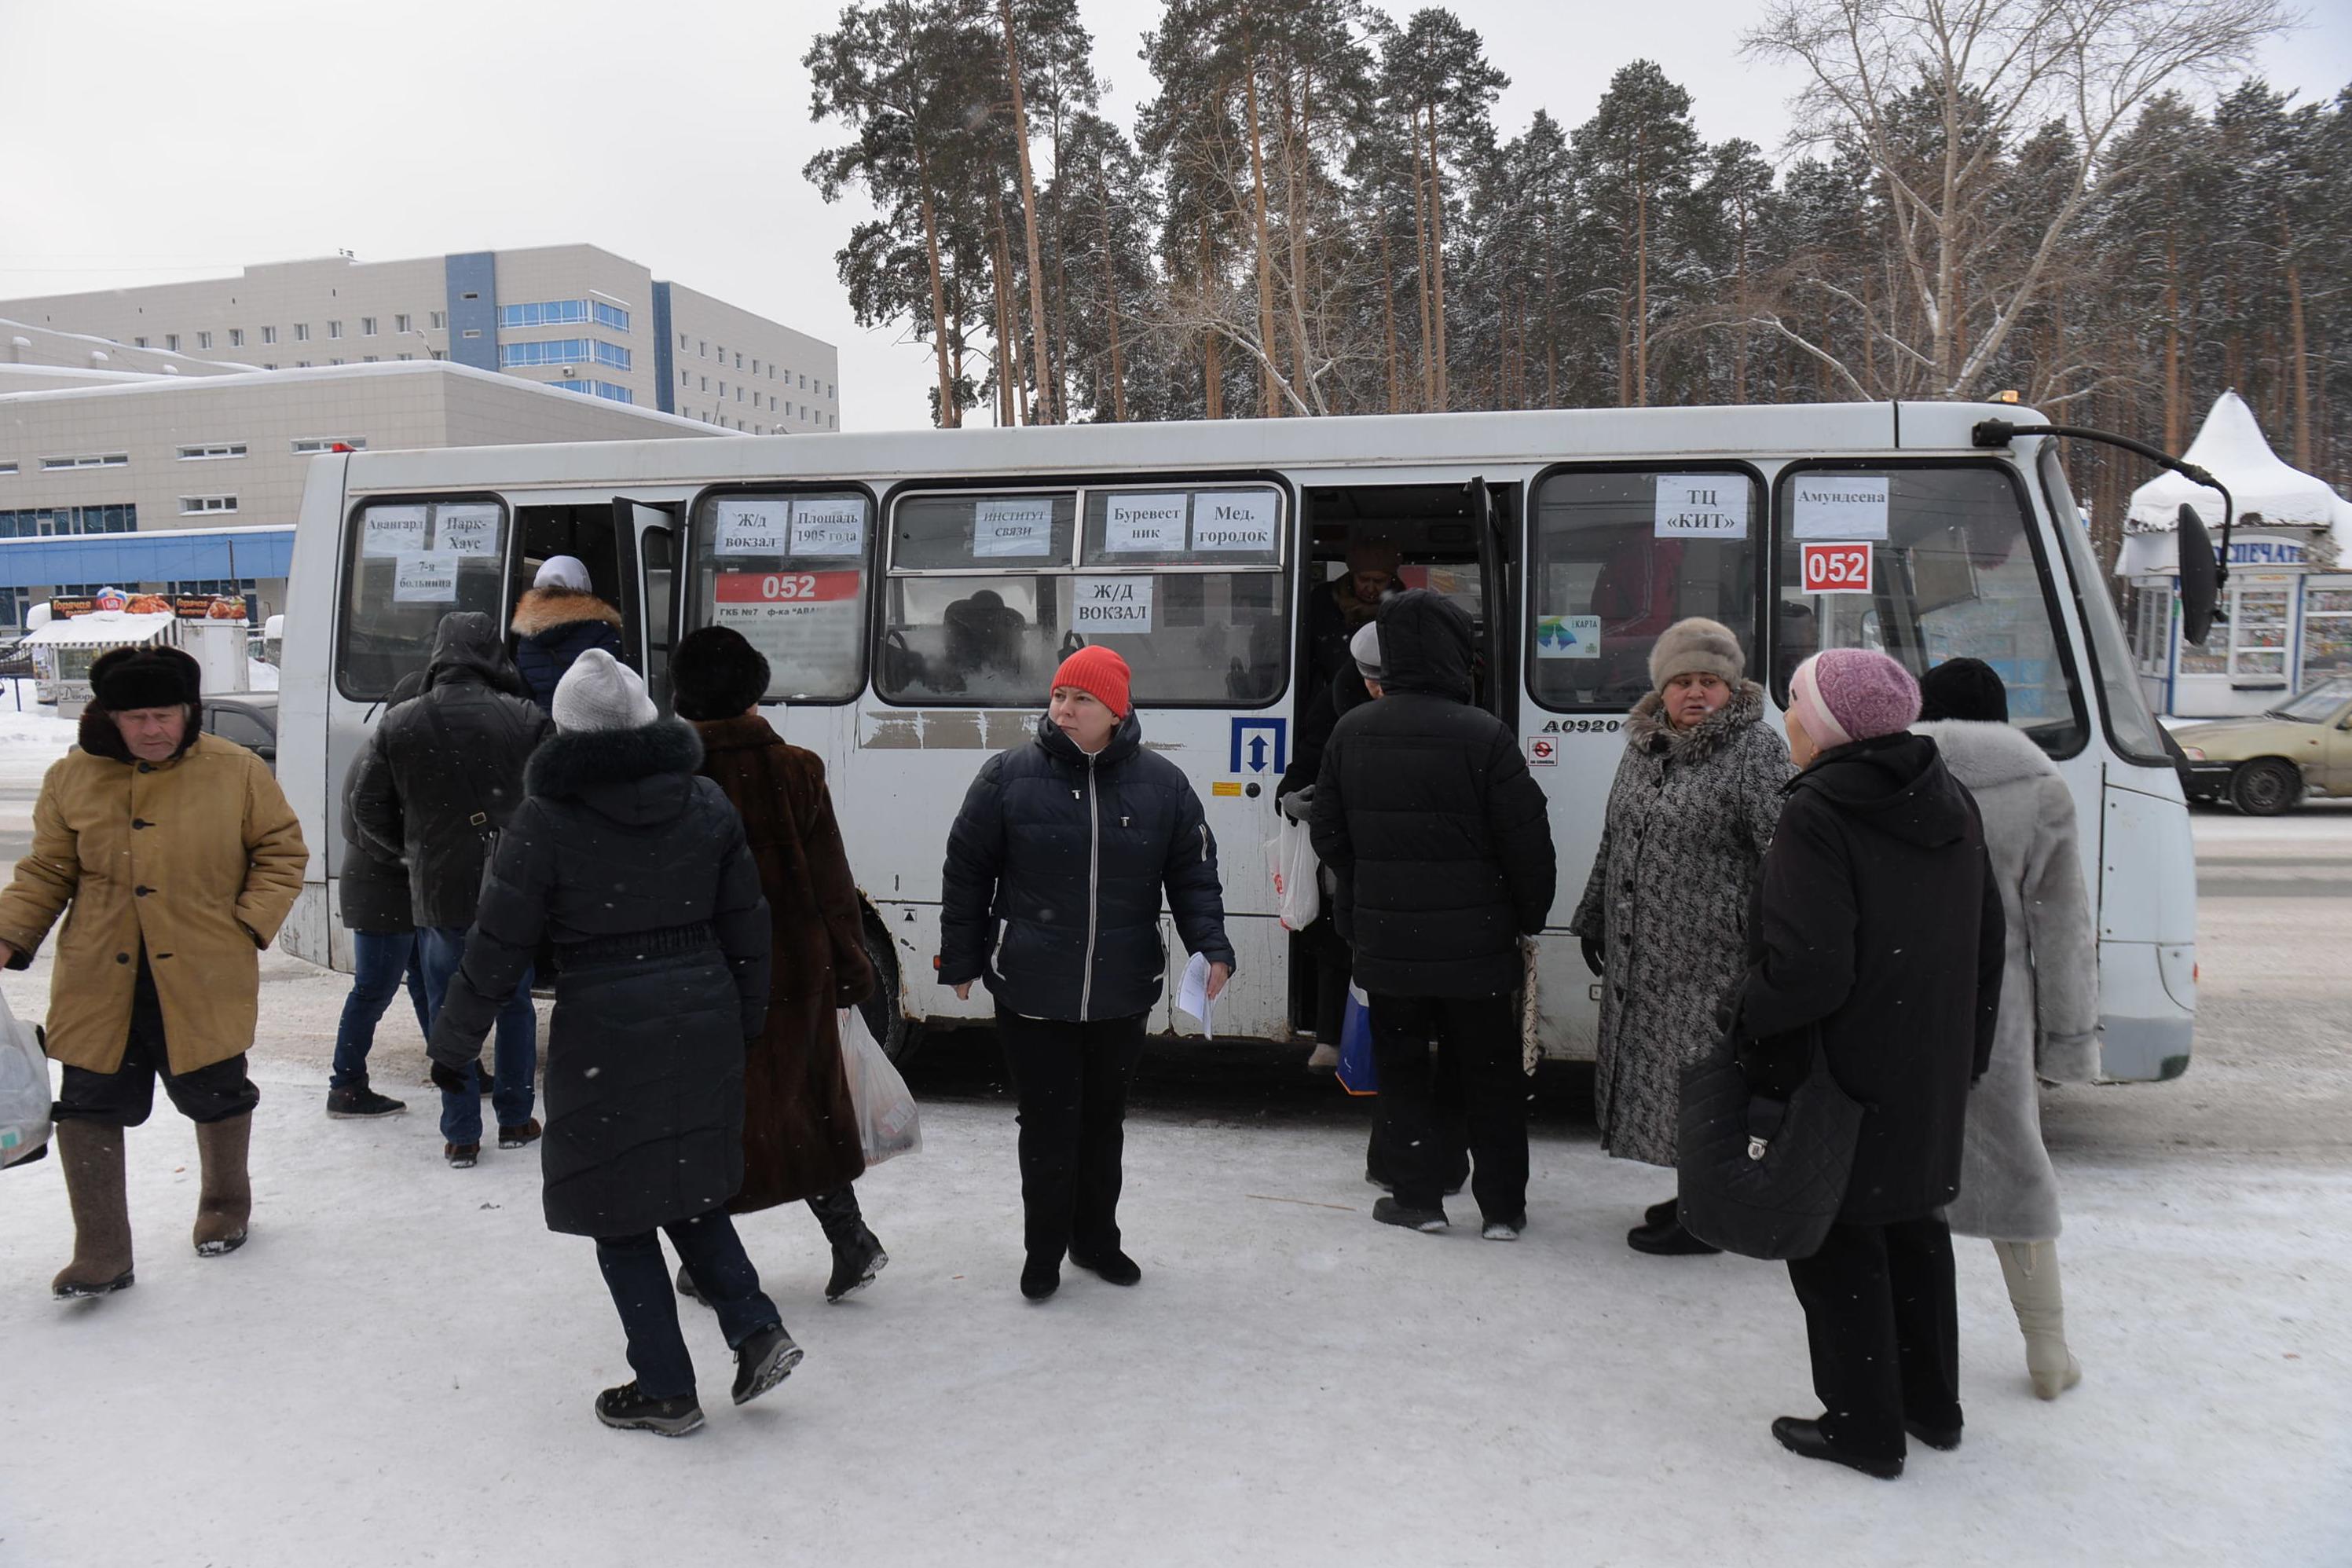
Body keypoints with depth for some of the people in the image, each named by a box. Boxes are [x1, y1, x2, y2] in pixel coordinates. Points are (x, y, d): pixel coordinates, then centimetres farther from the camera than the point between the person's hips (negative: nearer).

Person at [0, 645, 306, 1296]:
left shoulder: (236, 771, -5)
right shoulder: (72, 778, 1)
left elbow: (283, 851, 3)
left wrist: (252, 923, -8)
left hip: (204, 980, -2)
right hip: (100, 983, 2)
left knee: (214, 1095, 13)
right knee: (89, 1109, 2)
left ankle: (225, 1206, 38)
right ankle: (101, 1252, 14)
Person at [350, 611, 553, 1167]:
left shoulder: (398, 724, -3)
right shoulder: (526, 720, -7)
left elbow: (369, 811, 3)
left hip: (437, 891, 0)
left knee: (450, 1011, 9)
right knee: (514, 1003, 15)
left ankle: (461, 1134, 13)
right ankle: (514, 1119, 23)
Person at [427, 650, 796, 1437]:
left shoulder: (546, 818, -10)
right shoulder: (706, 802, 3)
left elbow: (499, 946, -7)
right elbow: (747, 923, 8)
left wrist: (453, 1043, 5)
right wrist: (747, 1022, 18)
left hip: (603, 1029, -5)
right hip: (702, 1017, 5)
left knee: (619, 1212, 9)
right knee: (686, 1186, 22)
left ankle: (667, 1390, 16)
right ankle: (756, 1328, 9)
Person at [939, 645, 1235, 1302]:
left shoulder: (1162, 783, 0)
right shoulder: (1009, 776, -5)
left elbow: (1194, 874, 5)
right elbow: (967, 873, 2)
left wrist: (1211, 948, -7)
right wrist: (960, 960, 4)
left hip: (1121, 994, 2)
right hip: (1032, 993, -2)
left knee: (1103, 1122, 16)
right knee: (1049, 1124, 3)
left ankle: (1096, 1239, 34)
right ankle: (1044, 1251, 22)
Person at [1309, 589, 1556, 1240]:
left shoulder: (1350, 733, -1)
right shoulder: (1484, 735, -15)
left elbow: (1329, 835, 8)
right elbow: (1527, 843, -12)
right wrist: (1530, 915, 5)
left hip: (1385, 940, 3)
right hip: (1473, 942, -2)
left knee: (1401, 1066, 15)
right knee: (1490, 1073, 10)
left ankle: (1417, 1197, 18)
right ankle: (1502, 1207, 18)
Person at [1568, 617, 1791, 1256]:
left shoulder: (1755, 750, -10)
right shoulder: (1643, 747, 13)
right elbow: (1612, 843, 21)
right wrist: (1593, 918, 23)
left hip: (1709, 957, -8)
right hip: (1642, 956, 8)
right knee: (1658, 1073, 15)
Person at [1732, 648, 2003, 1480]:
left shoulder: (1818, 818, -21)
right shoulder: (1951, 805, 5)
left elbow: (1808, 970, -26)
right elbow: (1987, 946, 11)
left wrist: (1751, 1017, -8)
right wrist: (1965, 1053, 18)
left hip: (1842, 1072, -8)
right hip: (1932, 1078, 8)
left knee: (1839, 1242, 6)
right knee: (1914, 1228, 22)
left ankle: (1864, 1426, 16)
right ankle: (1933, 1405, 35)